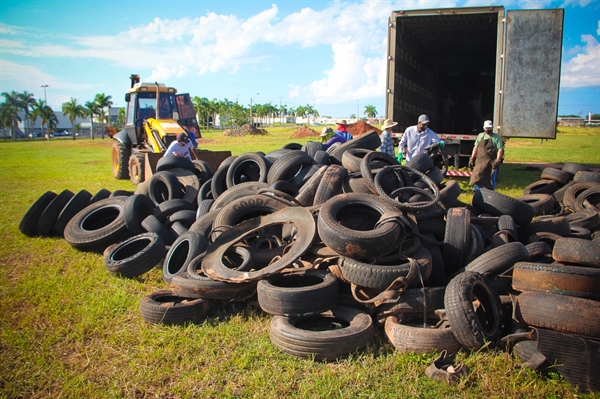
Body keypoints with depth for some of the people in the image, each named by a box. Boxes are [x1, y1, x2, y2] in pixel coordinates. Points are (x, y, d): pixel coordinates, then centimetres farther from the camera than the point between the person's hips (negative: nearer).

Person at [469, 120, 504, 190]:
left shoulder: (496, 137, 2)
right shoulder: (480, 136, 15)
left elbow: (500, 149, -6)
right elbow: (475, 147, 16)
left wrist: (498, 160, -17)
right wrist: (472, 158, 9)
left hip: (491, 163, -3)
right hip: (480, 161, 3)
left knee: (491, 182, 3)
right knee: (477, 179, -1)